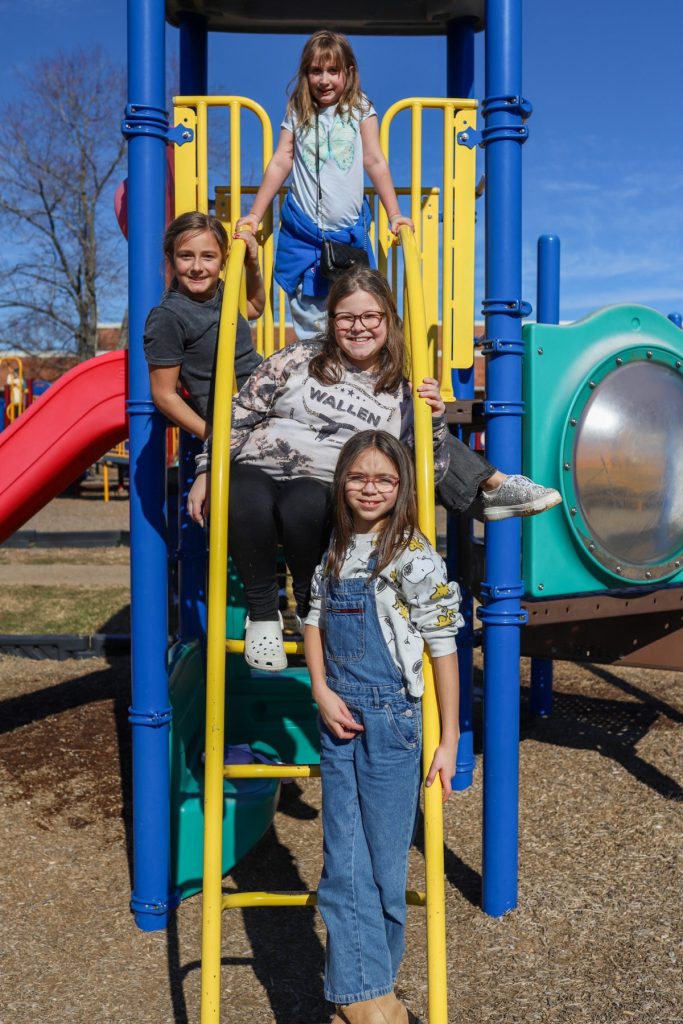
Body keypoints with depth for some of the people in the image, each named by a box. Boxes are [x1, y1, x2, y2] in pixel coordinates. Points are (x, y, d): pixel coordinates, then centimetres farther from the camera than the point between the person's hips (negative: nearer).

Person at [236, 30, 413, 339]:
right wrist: (255, 215, 1)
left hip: (349, 231, -1)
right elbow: (281, 163, 5)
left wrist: (394, 215, -4)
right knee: (308, 317, 2)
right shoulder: (297, 113, 5)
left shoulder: (360, 109, 2)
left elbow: (375, 161, 1)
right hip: (303, 231, 1)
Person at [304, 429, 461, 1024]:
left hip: (391, 720, -5)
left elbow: (444, 649, -9)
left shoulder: (414, 557, -11)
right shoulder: (336, 551, 6)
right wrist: (322, 692, -1)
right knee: (343, 864, 6)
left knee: (384, 862, 6)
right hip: (339, 719, 5)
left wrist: (449, 740, -9)